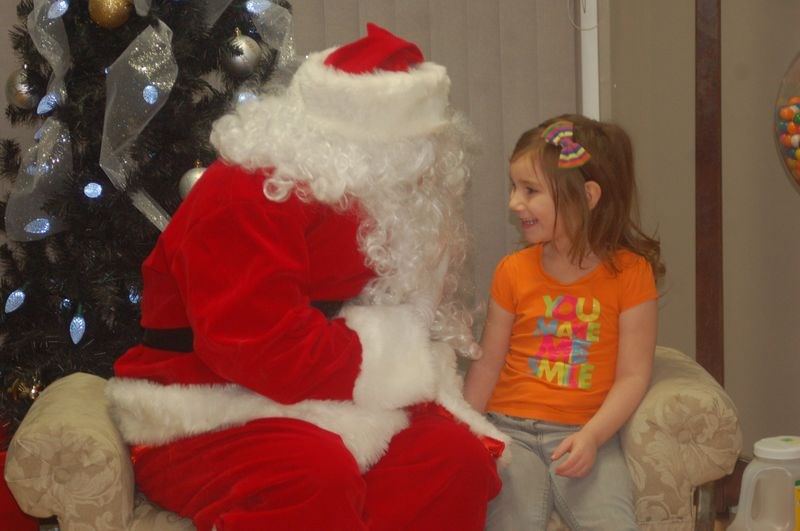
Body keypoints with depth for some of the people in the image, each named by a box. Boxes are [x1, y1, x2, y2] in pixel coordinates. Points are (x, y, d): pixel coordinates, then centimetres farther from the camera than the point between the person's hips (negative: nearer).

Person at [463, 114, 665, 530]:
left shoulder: (630, 273, -2)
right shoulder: (513, 270, 6)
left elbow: (633, 375, -4)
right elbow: (488, 363, 8)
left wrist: (592, 437, -17)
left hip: (586, 434, -1)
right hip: (512, 430, 2)